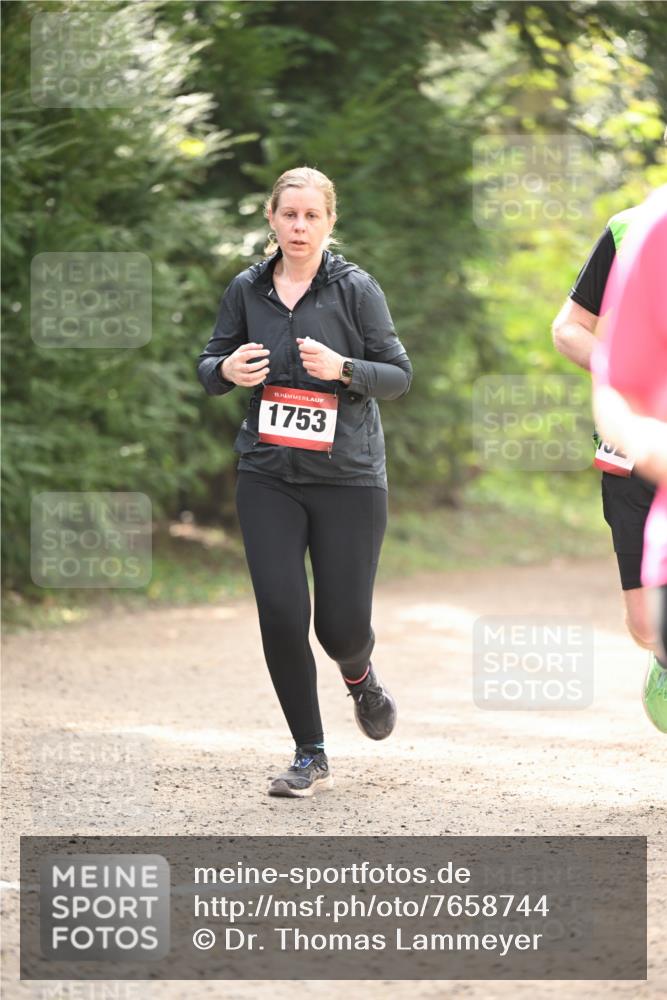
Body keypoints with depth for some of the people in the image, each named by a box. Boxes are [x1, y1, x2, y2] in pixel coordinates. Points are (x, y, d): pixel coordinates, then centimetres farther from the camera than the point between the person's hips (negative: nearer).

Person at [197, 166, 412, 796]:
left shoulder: (355, 288, -4)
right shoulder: (247, 289, 5)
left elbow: (399, 376, -2)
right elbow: (208, 367, 14)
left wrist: (342, 368, -20)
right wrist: (227, 370, -10)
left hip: (348, 477, -2)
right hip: (268, 477, 2)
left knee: (342, 625, -2)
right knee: (281, 615, -7)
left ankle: (360, 677, 37)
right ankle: (310, 757, 8)